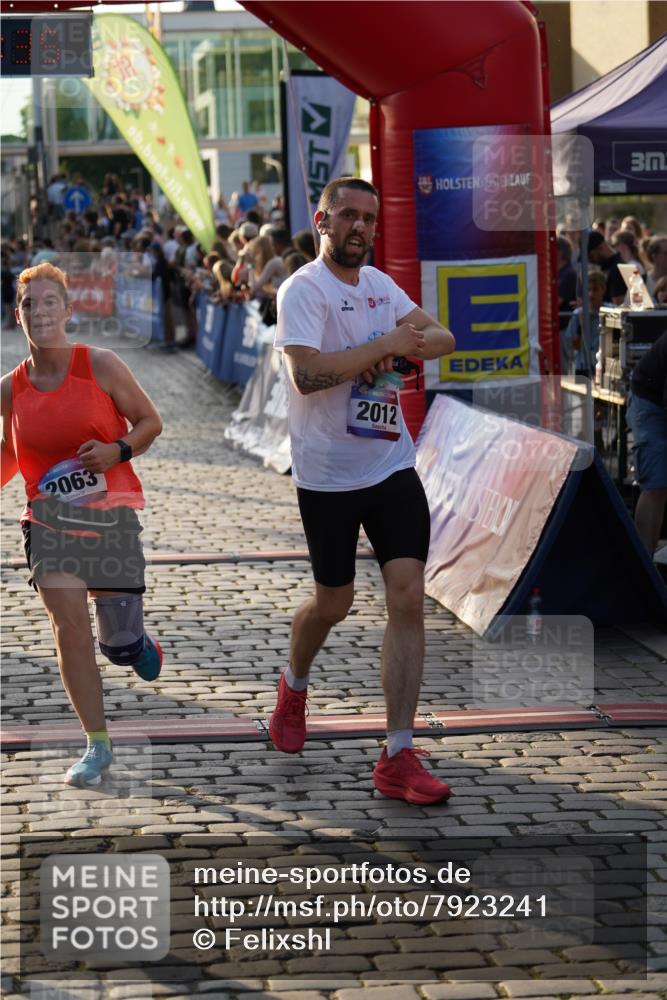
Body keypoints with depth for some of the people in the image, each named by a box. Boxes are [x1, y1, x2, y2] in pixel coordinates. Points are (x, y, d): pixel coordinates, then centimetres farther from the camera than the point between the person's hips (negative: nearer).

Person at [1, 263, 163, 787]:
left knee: (120, 643, 3)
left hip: (111, 514, -2)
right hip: (50, 520, 2)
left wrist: (118, 450, -16)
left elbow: (150, 421, 1)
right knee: (70, 628, -9)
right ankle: (97, 746, 2)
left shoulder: (101, 366, -8)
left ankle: (134, 637, 43)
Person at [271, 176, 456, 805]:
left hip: (392, 468, 5)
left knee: (408, 599, -6)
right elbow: (306, 373, -26)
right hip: (327, 476, -5)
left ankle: (398, 759, -3)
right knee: (333, 604, 10)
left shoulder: (380, 285, 10)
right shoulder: (302, 289, -13)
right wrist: (386, 344, -22)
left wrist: (411, 344, -10)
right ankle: (294, 688, 45)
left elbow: (443, 339, 12)